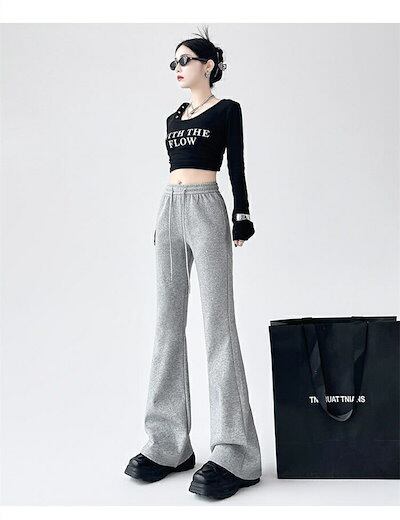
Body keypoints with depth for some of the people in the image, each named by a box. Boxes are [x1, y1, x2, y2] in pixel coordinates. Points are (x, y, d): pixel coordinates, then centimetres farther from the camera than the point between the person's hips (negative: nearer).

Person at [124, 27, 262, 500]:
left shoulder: (227, 110, 5)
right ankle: (169, 443, 7)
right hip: (169, 212, 7)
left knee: (217, 323, -12)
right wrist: (162, 219, 17)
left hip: (207, 209, -7)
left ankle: (234, 452, -10)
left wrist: (242, 215, -9)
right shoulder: (173, 119, 21)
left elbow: (236, 166, -1)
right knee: (169, 322, 2)